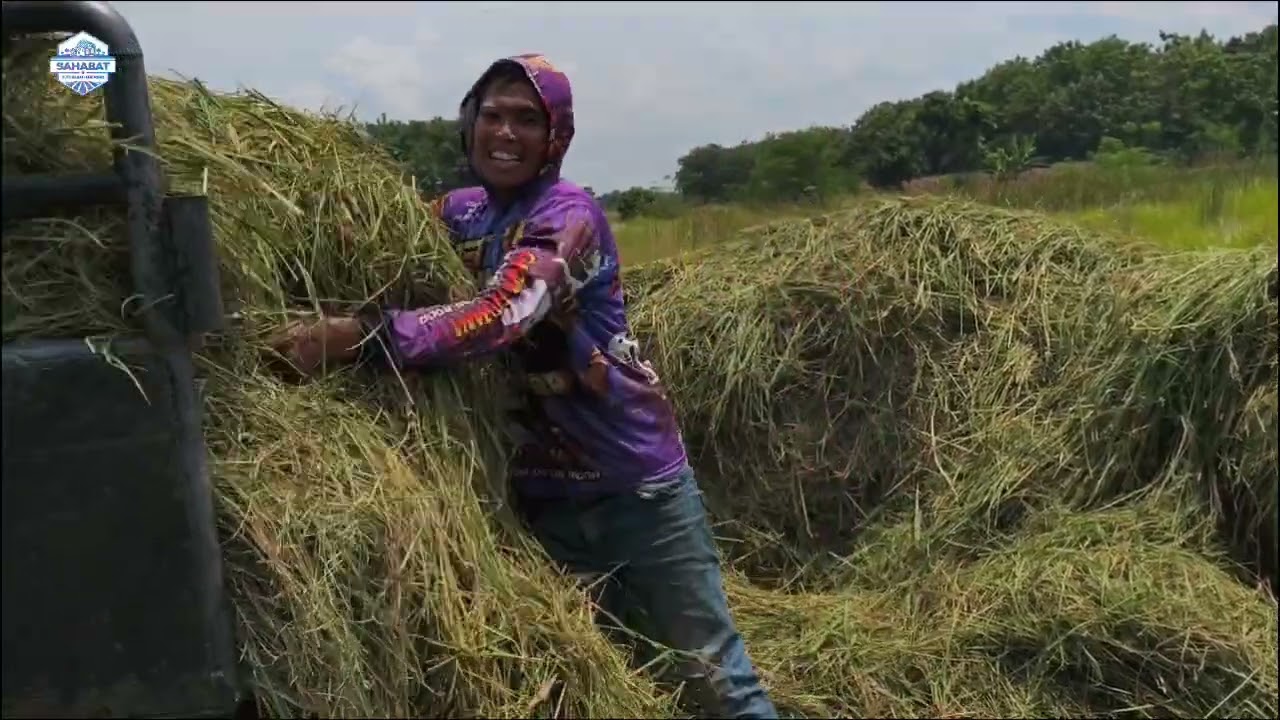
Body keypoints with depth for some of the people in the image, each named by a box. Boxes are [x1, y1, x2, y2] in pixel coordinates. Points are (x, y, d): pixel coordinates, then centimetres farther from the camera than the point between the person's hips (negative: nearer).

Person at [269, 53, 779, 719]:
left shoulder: (568, 215, -17)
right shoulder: (459, 212, 6)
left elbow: (503, 315, -32)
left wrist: (359, 335, -39)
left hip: (634, 477, -6)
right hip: (540, 486, 6)